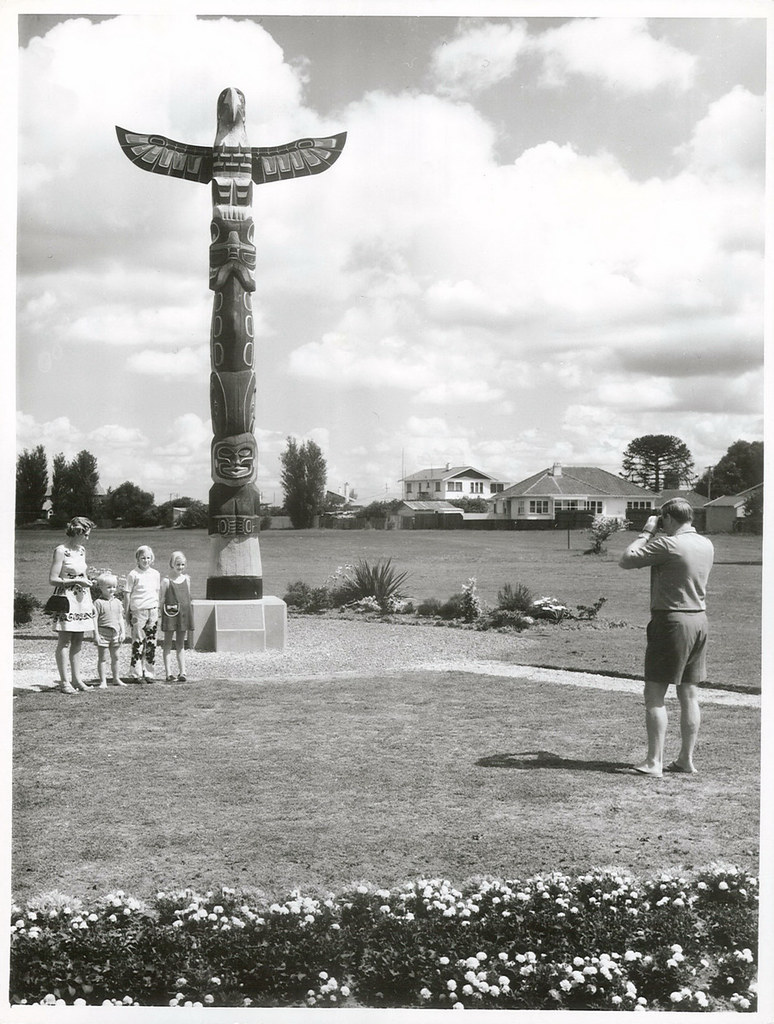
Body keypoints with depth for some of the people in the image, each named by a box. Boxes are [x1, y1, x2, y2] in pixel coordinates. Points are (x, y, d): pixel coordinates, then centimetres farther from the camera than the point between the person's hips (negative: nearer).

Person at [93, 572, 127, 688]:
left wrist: (123, 632, 6)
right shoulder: (98, 602, -7)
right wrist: (96, 634, -14)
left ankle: (116, 679, 24)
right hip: (103, 633, -5)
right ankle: (103, 681, 2)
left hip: (115, 633, 5)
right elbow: (95, 619, -10)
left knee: (115, 657, 13)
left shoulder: (117, 602, 10)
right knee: (102, 658, 0)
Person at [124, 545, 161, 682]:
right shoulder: (133, 574, -2)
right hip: (138, 611, -4)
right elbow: (127, 594, -1)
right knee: (138, 641, -4)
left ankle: (148, 672, 9)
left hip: (153, 611, 4)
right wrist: (127, 613, -3)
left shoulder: (155, 574, 11)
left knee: (151, 642, 4)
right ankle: (136, 672, 1)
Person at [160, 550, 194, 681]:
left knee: (181, 644, 8)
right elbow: (162, 599, -2)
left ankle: (182, 672, 9)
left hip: (183, 613, 4)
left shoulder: (187, 579, 8)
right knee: (168, 643, 3)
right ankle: (168, 673, 3)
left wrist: (189, 615, 13)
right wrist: (159, 613, -9)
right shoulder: (166, 581, -4)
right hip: (170, 613, -4)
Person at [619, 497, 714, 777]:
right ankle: (686, 759, 18)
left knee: (654, 694, -1)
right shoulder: (707, 545, 7)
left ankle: (654, 762, -2)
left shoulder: (668, 544, -16)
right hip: (699, 619, 8)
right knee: (689, 695, 12)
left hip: (672, 621, -8)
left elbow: (626, 560, -11)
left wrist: (647, 532, -1)